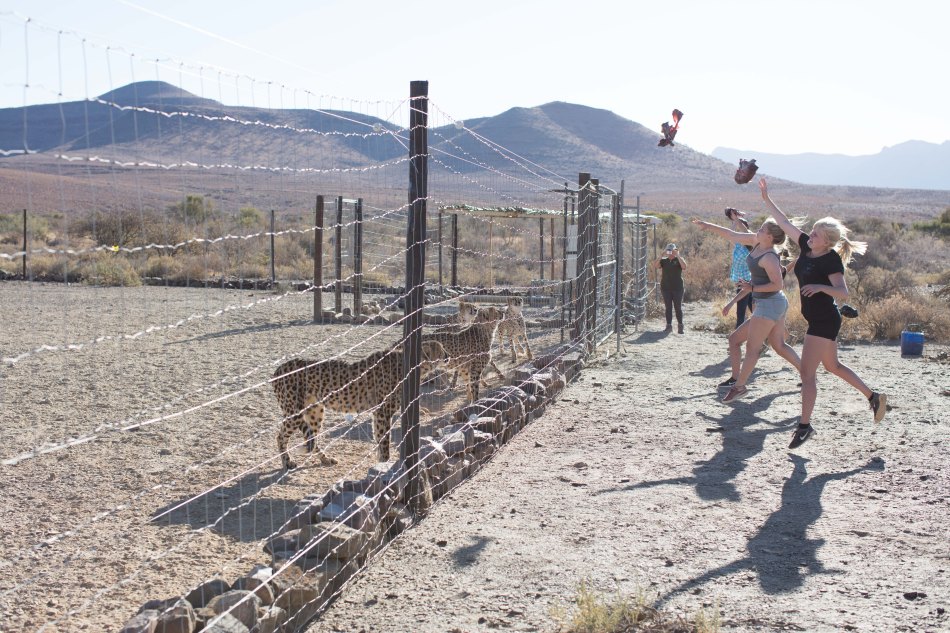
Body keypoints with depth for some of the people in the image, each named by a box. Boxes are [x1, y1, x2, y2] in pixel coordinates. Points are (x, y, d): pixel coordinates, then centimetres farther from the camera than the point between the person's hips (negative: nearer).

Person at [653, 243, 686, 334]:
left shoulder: (679, 260, 5)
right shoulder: (664, 261, 10)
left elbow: (684, 266, -16)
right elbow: (655, 266, -7)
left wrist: (677, 255, -18)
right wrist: (662, 256, -15)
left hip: (677, 288, -2)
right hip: (666, 288, 2)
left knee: (678, 307, -1)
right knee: (668, 307, 2)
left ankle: (680, 326, 6)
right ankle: (669, 325, 5)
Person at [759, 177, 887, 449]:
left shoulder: (831, 261, -17)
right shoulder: (806, 246, 3)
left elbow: (844, 293, -23)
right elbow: (784, 222, 8)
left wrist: (820, 287, -38)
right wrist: (766, 198, 5)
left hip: (824, 321, -9)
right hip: (817, 320, 9)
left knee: (807, 372, -8)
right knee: (833, 365, 21)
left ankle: (805, 425, -4)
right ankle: (874, 396, 32)